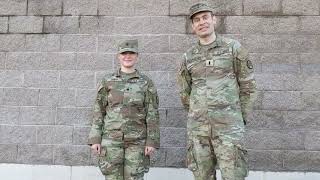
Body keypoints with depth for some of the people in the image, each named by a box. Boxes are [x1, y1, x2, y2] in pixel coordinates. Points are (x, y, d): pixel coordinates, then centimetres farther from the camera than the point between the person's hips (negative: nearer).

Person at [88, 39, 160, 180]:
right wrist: (95, 139, -3)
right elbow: (99, 111, 3)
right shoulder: (107, 81, 3)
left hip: (136, 140, 0)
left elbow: (152, 114, -1)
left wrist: (152, 141, -6)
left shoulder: (146, 82, 1)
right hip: (111, 139, 1)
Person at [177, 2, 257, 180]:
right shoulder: (189, 57, 7)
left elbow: (248, 85, 3)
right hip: (197, 128, 3)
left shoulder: (234, 48, -1)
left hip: (228, 126, -3)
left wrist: (241, 118, 5)